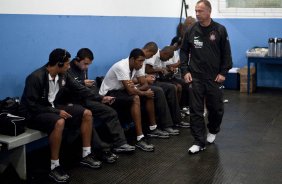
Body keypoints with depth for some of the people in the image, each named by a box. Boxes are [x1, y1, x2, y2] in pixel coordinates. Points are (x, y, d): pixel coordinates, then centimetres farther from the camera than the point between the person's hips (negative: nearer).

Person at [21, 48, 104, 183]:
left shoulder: (63, 75, -2)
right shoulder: (36, 78, -22)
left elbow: (79, 89, 11)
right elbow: (30, 105, -22)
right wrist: (56, 112, -24)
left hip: (55, 107, 8)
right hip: (36, 113, -8)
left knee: (86, 113, -4)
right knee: (59, 122, -38)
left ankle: (86, 155, 4)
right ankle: (54, 167, -26)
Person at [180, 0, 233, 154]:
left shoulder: (220, 30, -3)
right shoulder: (191, 31, 1)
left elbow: (226, 54, 1)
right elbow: (184, 52, 8)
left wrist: (223, 73, -5)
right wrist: (185, 71, -1)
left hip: (214, 77, -1)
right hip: (195, 77, 1)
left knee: (216, 108, 10)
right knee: (196, 111, -2)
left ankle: (213, 131, 38)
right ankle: (199, 142, 5)